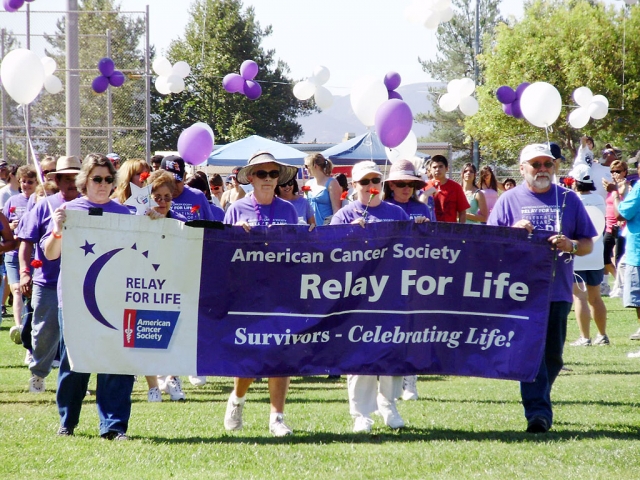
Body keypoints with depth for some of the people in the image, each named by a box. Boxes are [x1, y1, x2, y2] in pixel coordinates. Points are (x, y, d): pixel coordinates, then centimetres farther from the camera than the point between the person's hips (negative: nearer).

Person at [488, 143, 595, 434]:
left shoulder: (568, 199, 10)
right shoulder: (508, 200, 7)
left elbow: (588, 244, 11)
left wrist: (571, 245, -11)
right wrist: (512, 233, -14)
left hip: (557, 289, 2)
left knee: (552, 356, 7)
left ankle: (537, 403, 27)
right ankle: (537, 411, -15)